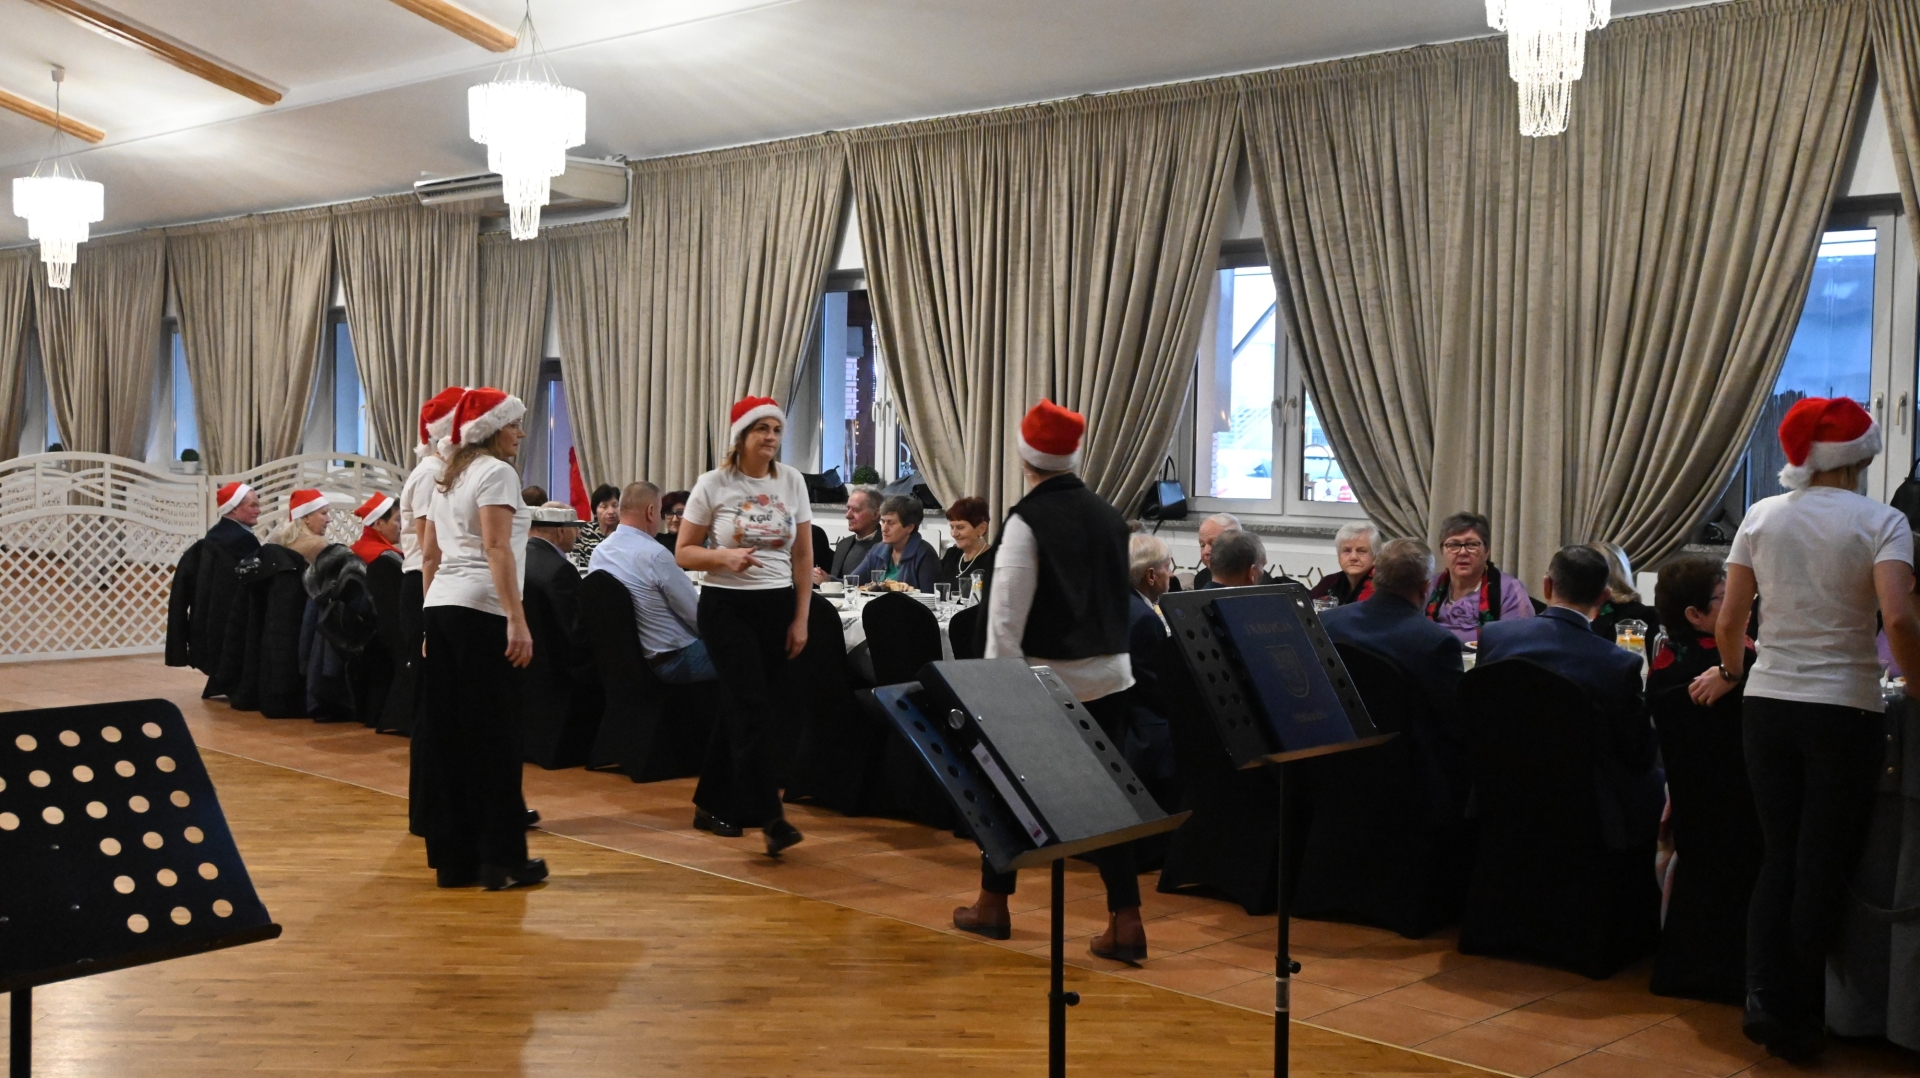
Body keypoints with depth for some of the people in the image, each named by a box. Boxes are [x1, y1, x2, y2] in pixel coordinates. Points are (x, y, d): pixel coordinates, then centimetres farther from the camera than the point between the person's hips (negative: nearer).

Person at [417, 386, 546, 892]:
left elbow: (429, 555, 20)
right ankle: (501, 859, 0)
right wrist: (518, 621, -20)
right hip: (481, 610, -9)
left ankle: (453, 858, 13)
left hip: (441, 607, 9)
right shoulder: (496, 472, -6)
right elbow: (497, 549, -16)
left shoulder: (447, 479, 20)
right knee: (494, 736, -4)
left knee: (446, 735, 8)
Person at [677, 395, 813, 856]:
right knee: (753, 707, -12)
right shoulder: (713, 485, -4)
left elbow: (803, 557, 7)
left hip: (777, 605, 4)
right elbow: (684, 553, -1)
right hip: (726, 606, -3)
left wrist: (801, 619, 2)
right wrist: (724, 557, -20)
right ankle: (770, 816, -14)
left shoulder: (792, 481, 4)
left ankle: (714, 804, 21)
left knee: (738, 708, 6)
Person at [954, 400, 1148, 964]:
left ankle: (992, 905, 25)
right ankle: (1125, 921, 1)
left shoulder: (1028, 520, -12)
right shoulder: (1108, 514, 5)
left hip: (1046, 674, -4)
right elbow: (1122, 595, 13)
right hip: (1108, 673, 5)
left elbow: (1008, 609, -15)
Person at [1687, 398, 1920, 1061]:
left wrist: (1730, 672, 21)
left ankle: (1765, 1000, 11)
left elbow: (1728, 621, 3)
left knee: (1778, 858, 15)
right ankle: (1798, 1023, 14)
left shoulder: (1762, 517, 3)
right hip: (1845, 711, -3)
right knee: (1824, 868, 7)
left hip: (1768, 706, 3)